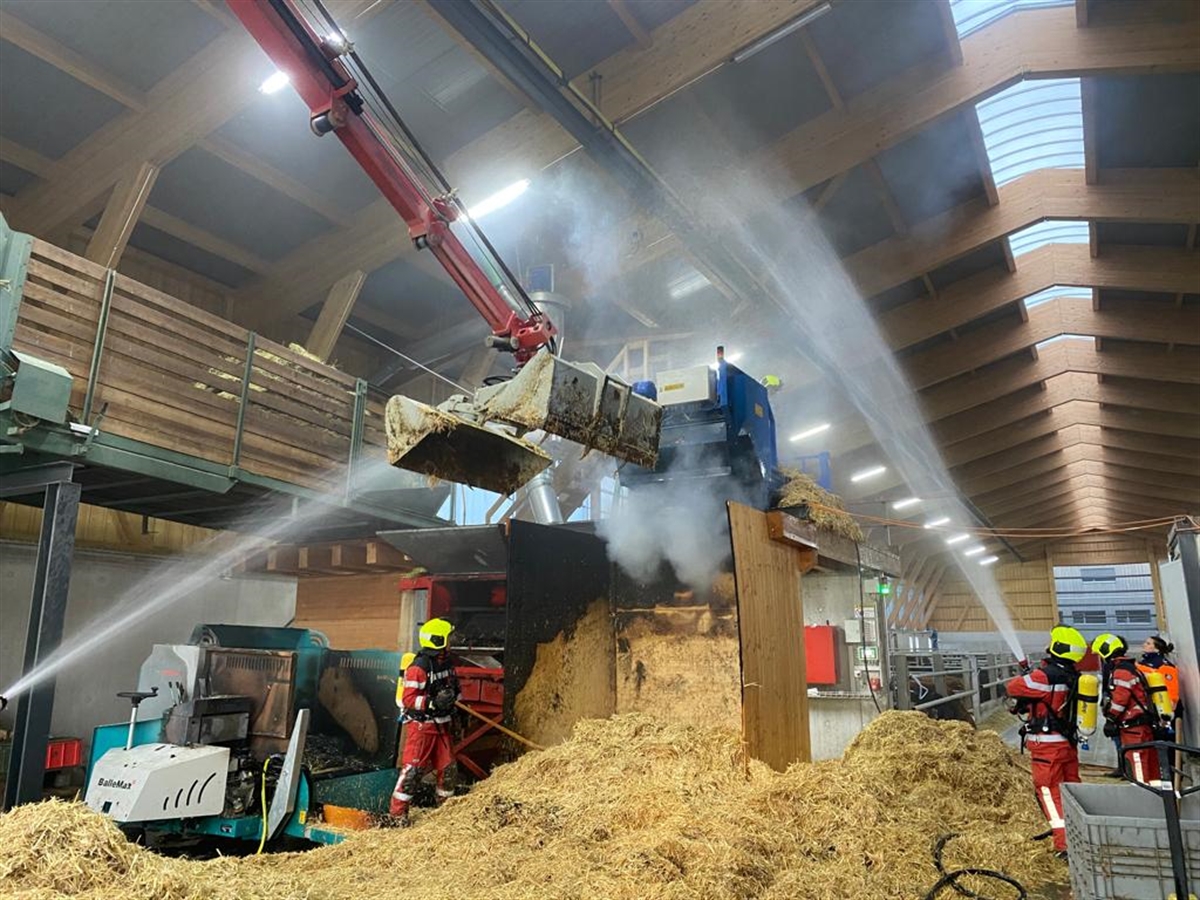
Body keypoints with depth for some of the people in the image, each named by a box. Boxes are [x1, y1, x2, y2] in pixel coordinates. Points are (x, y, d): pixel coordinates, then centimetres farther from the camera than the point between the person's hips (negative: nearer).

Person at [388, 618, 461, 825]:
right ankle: (398, 812, 5)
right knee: (413, 768, -6)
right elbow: (408, 699, -22)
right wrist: (434, 702, -30)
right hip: (421, 725, -8)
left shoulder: (446, 663, 9)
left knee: (448, 767, 13)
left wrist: (454, 699, 6)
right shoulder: (418, 668, -19)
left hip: (441, 724, 8)